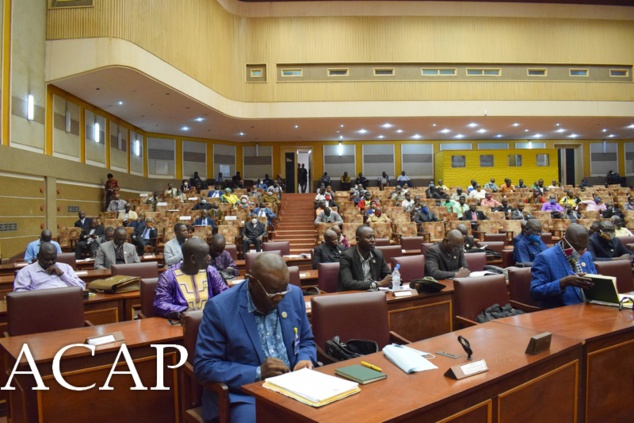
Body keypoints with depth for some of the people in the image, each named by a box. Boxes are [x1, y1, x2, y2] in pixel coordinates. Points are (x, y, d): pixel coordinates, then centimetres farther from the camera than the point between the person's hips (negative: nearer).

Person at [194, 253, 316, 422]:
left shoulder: (294, 295, 0)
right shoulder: (220, 307, -14)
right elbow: (204, 366, -12)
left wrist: (305, 359, -10)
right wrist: (257, 373, -21)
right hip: (244, 396, -3)